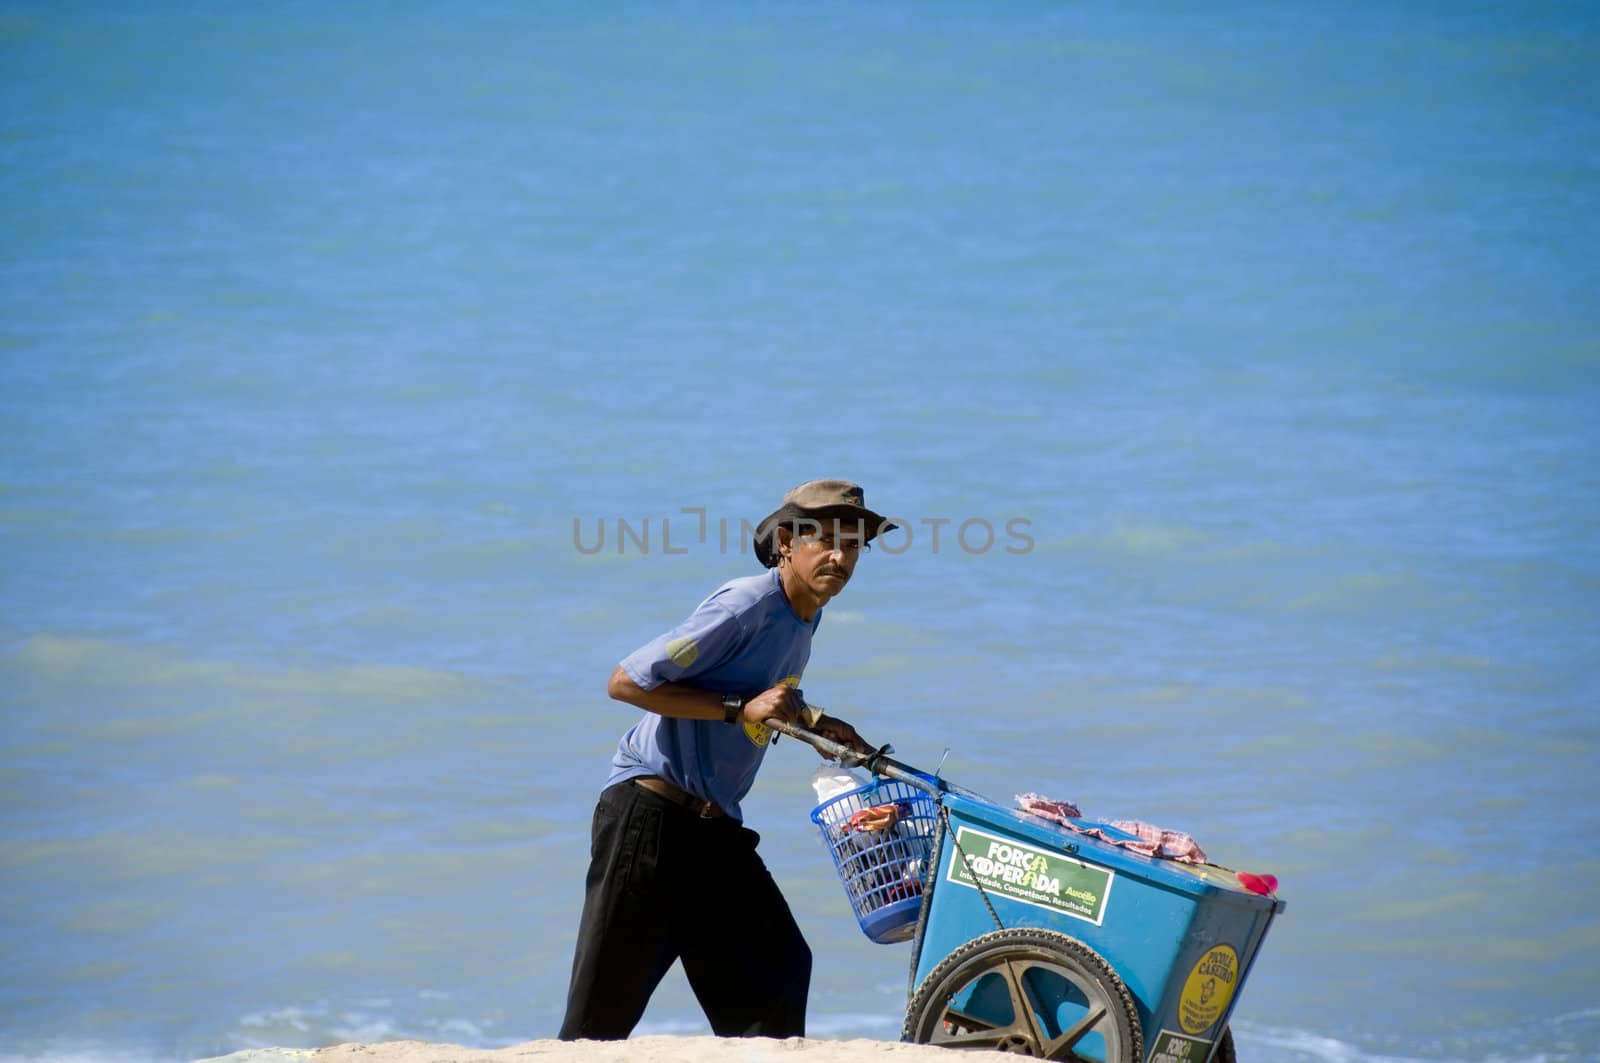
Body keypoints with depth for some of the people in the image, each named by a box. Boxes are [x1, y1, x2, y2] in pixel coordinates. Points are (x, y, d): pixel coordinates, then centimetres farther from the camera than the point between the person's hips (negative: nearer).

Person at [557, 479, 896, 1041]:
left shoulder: (804, 615, 11)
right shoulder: (746, 604, -16)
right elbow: (625, 683, -19)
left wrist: (817, 726, 9)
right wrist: (740, 708, -22)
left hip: (715, 826, 8)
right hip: (649, 816, -8)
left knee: (779, 966, 0)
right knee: (606, 1004, -4)